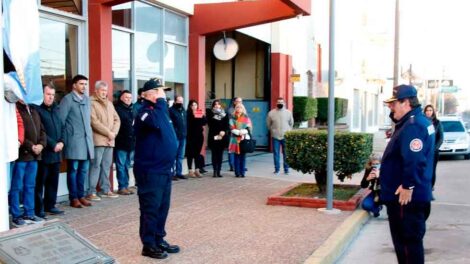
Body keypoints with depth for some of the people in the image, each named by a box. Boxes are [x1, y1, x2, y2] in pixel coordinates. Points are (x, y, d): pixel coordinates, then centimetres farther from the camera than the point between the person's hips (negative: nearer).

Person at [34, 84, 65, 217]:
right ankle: (38, 209, 5)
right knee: (40, 181, -1)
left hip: (56, 152, 7)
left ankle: (50, 205, 21)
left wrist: (61, 142, 0)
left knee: (53, 180, 12)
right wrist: (52, 144, -13)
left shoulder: (55, 109, 17)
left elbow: (61, 127, 17)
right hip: (43, 152, -7)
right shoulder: (36, 109, -8)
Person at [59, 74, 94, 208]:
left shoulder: (87, 99, 15)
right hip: (74, 140, -6)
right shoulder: (67, 99, -5)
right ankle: (73, 198, 6)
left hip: (86, 139, 6)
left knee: (84, 169, 9)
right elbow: (60, 120, -7)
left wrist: (89, 133, 14)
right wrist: (65, 138, -7)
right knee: (73, 169, 0)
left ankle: (81, 195, 18)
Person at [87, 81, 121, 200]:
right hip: (98, 139, -7)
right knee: (95, 165, -7)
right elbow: (94, 122, -14)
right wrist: (108, 133, -12)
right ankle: (91, 192, -4)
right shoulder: (91, 103, -5)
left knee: (107, 165, 10)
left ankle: (106, 190, 17)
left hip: (110, 140, 7)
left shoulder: (109, 103, 19)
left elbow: (117, 119, 15)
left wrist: (114, 133, -1)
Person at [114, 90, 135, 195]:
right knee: (121, 165, -3)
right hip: (121, 143, -8)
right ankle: (122, 187, 1)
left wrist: (134, 139, 13)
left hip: (130, 143, 8)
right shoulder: (117, 109, -7)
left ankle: (126, 186, 17)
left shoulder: (131, 110, 18)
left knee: (127, 166, 12)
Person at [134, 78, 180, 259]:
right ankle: (149, 245, 11)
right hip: (150, 171, -9)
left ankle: (159, 240, 27)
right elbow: (157, 123, -36)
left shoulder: (159, 110, 14)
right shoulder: (144, 112, -14)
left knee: (163, 208, 16)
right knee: (151, 209, 0)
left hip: (165, 169, 9)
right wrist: (161, 101, -25)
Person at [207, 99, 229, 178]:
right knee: (214, 154, -1)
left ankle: (218, 171, 7)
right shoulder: (210, 113, 4)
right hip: (213, 137, -2)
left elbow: (227, 125, 4)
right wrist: (217, 134, -11)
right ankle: (215, 171, 2)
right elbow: (210, 124, -3)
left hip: (222, 137, 2)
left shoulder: (224, 114, 11)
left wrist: (223, 131, -14)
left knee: (220, 154, 3)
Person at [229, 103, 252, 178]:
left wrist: (242, 132, -16)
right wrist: (239, 132, -15)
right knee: (236, 157, 1)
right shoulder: (232, 118, 6)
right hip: (235, 140, -1)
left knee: (243, 157, 2)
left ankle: (242, 172, 8)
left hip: (244, 140, 1)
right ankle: (237, 173, 6)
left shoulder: (246, 118, 8)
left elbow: (248, 128, -1)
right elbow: (232, 129, -3)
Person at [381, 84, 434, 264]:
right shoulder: (417, 121, 14)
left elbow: (414, 160, -30)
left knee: (408, 239, -2)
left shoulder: (413, 125, -22)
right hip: (403, 195, 11)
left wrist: (408, 186, -26)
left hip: (406, 196, -11)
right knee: (407, 238, 20)